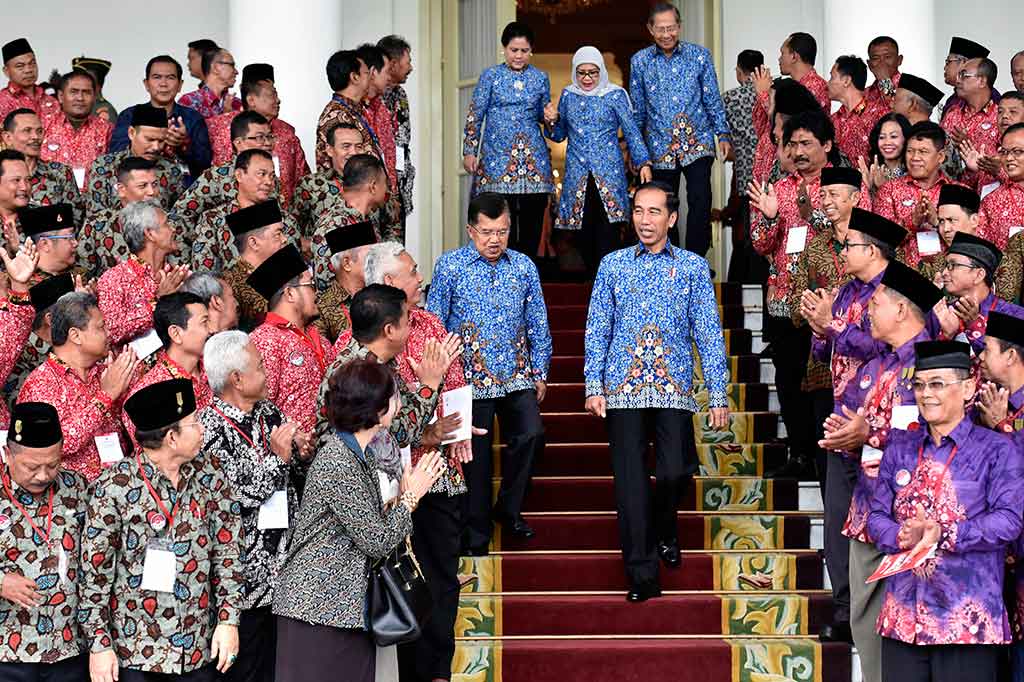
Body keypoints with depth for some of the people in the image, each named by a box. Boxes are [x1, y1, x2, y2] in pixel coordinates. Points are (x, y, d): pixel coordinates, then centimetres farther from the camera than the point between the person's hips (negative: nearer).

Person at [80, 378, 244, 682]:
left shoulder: (210, 480, 2)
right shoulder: (114, 486, -10)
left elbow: (227, 554, 6)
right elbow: (94, 572, -8)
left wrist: (229, 620, -1)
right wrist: (99, 644, -8)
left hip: (200, 648, 4)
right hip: (133, 653, -4)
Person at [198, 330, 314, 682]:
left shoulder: (268, 412, 8)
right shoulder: (209, 426, -14)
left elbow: (300, 476, 17)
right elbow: (237, 496, -19)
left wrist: (303, 452, -3)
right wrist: (277, 457, -18)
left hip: (282, 567, 7)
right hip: (245, 572, -7)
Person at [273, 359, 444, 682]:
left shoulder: (362, 452, 9)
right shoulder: (337, 463, -20)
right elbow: (378, 542, -16)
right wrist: (411, 497, -4)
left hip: (350, 607, 9)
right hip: (318, 608, -9)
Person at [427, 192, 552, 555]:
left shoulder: (524, 266, 6)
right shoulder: (450, 266, -2)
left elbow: (538, 324, 12)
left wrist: (539, 372, 10)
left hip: (517, 375, 2)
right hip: (470, 377, -2)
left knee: (530, 434, -17)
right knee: (475, 456, 3)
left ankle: (508, 508, 7)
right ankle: (476, 535, 19)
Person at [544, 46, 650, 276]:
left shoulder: (615, 95, 3)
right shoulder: (568, 95, 12)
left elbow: (631, 132, 3)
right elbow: (559, 135, 20)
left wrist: (643, 163, -7)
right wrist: (551, 122, -2)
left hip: (608, 172, -3)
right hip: (577, 175, 3)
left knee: (608, 232, -13)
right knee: (584, 231, -1)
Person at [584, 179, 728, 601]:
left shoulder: (693, 267, 7)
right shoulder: (613, 265, 9)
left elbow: (708, 333, 5)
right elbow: (597, 329, 9)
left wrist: (718, 395, 1)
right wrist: (593, 386, 0)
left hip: (673, 387, 0)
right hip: (623, 388, 1)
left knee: (675, 471, -11)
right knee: (630, 479, -2)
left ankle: (663, 532, 23)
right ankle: (641, 573, 6)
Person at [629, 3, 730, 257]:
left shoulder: (700, 55, 1)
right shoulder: (640, 61, 4)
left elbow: (713, 100, 5)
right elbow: (637, 110, 11)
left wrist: (723, 134, -1)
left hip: (697, 142, -2)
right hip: (660, 147, 2)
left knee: (700, 202, -14)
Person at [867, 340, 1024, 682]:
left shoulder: (996, 450, 1)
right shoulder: (899, 447, 14)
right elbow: (877, 516, 10)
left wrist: (944, 535, -19)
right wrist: (903, 537, -11)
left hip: (967, 617, -4)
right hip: (903, 613, 4)